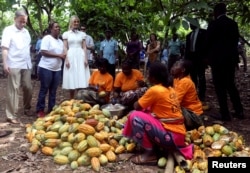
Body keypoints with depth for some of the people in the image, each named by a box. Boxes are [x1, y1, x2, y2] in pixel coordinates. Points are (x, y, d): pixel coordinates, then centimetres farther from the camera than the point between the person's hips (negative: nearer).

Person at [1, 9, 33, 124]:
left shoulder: (26, 31, 14)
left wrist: (30, 61, 16)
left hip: (26, 65, 6)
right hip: (14, 65, -6)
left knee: (28, 88, 11)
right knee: (13, 90, -3)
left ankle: (27, 108, 31)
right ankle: (11, 115, 2)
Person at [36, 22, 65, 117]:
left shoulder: (60, 41, 16)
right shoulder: (47, 38, -7)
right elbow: (43, 52, -16)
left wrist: (63, 55, -2)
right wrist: (58, 55, -16)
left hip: (57, 69, 7)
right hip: (46, 68, -7)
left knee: (53, 91, 9)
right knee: (44, 90, -1)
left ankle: (51, 110, 17)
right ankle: (40, 110, 8)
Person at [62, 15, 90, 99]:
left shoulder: (82, 34, 13)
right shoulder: (66, 34, 8)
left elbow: (84, 47, 9)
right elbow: (65, 48, 3)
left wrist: (86, 59, -2)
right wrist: (66, 59, -8)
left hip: (80, 57, 1)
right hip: (71, 57, -1)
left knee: (81, 81, -4)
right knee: (71, 82, 0)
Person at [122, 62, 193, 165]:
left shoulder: (154, 90, -14)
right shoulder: (169, 89, 11)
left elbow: (137, 107, -3)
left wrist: (140, 101, 16)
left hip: (171, 136, -9)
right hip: (178, 134, 9)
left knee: (135, 116, -14)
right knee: (147, 113, 22)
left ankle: (149, 154, -4)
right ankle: (170, 148, 14)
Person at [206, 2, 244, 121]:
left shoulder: (213, 24, -9)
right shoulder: (233, 23, 8)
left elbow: (209, 42, -4)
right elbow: (236, 40, 12)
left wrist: (208, 57, 11)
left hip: (218, 58, -6)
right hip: (231, 58, 6)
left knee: (220, 87, 0)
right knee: (231, 85, 16)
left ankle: (225, 114, 0)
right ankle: (239, 111, 17)